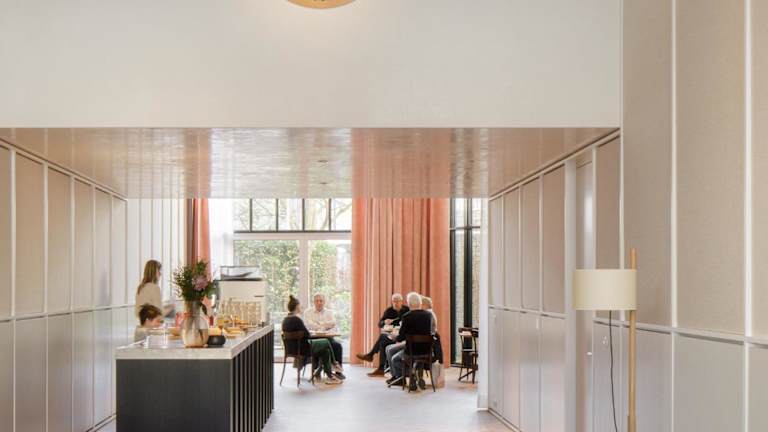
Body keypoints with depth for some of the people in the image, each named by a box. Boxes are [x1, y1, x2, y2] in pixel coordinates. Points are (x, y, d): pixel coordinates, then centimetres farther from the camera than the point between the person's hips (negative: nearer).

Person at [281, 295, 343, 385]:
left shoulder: (285, 320, 3)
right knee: (326, 342, 8)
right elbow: (307, 334, -18)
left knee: (325, 349, 20)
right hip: (302, 349, -9)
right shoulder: (296, 319, -23)